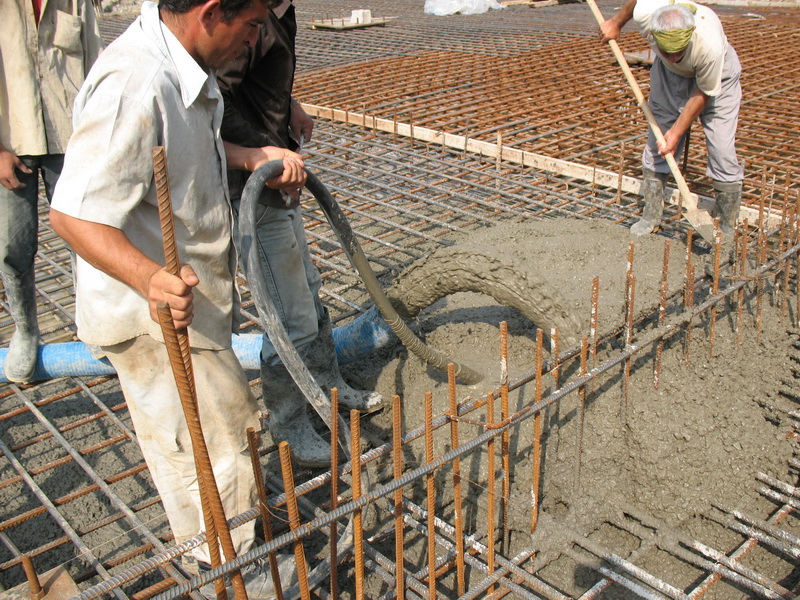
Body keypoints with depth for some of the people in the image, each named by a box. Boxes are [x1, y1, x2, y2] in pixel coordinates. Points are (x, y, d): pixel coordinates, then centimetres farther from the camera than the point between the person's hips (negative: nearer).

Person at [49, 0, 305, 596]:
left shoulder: (178, 61, 0)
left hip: (192, 296, 11)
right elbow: (74, 213, -34)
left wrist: (252, 157, 3)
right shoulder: (134, 85, -32)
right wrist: (151, 279, -49)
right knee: (218, 447, 3)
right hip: (155, 314, -11)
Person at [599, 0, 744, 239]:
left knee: (722, 150, -9)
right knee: (657, 141, 3)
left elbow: (704, 93, -24)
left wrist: (677, 132, -21)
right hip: (669, 75, 4)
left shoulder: (710, 45, -42)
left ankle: (727, 228, 3)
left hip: (716, 76, -3)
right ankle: (651, 215, 16)